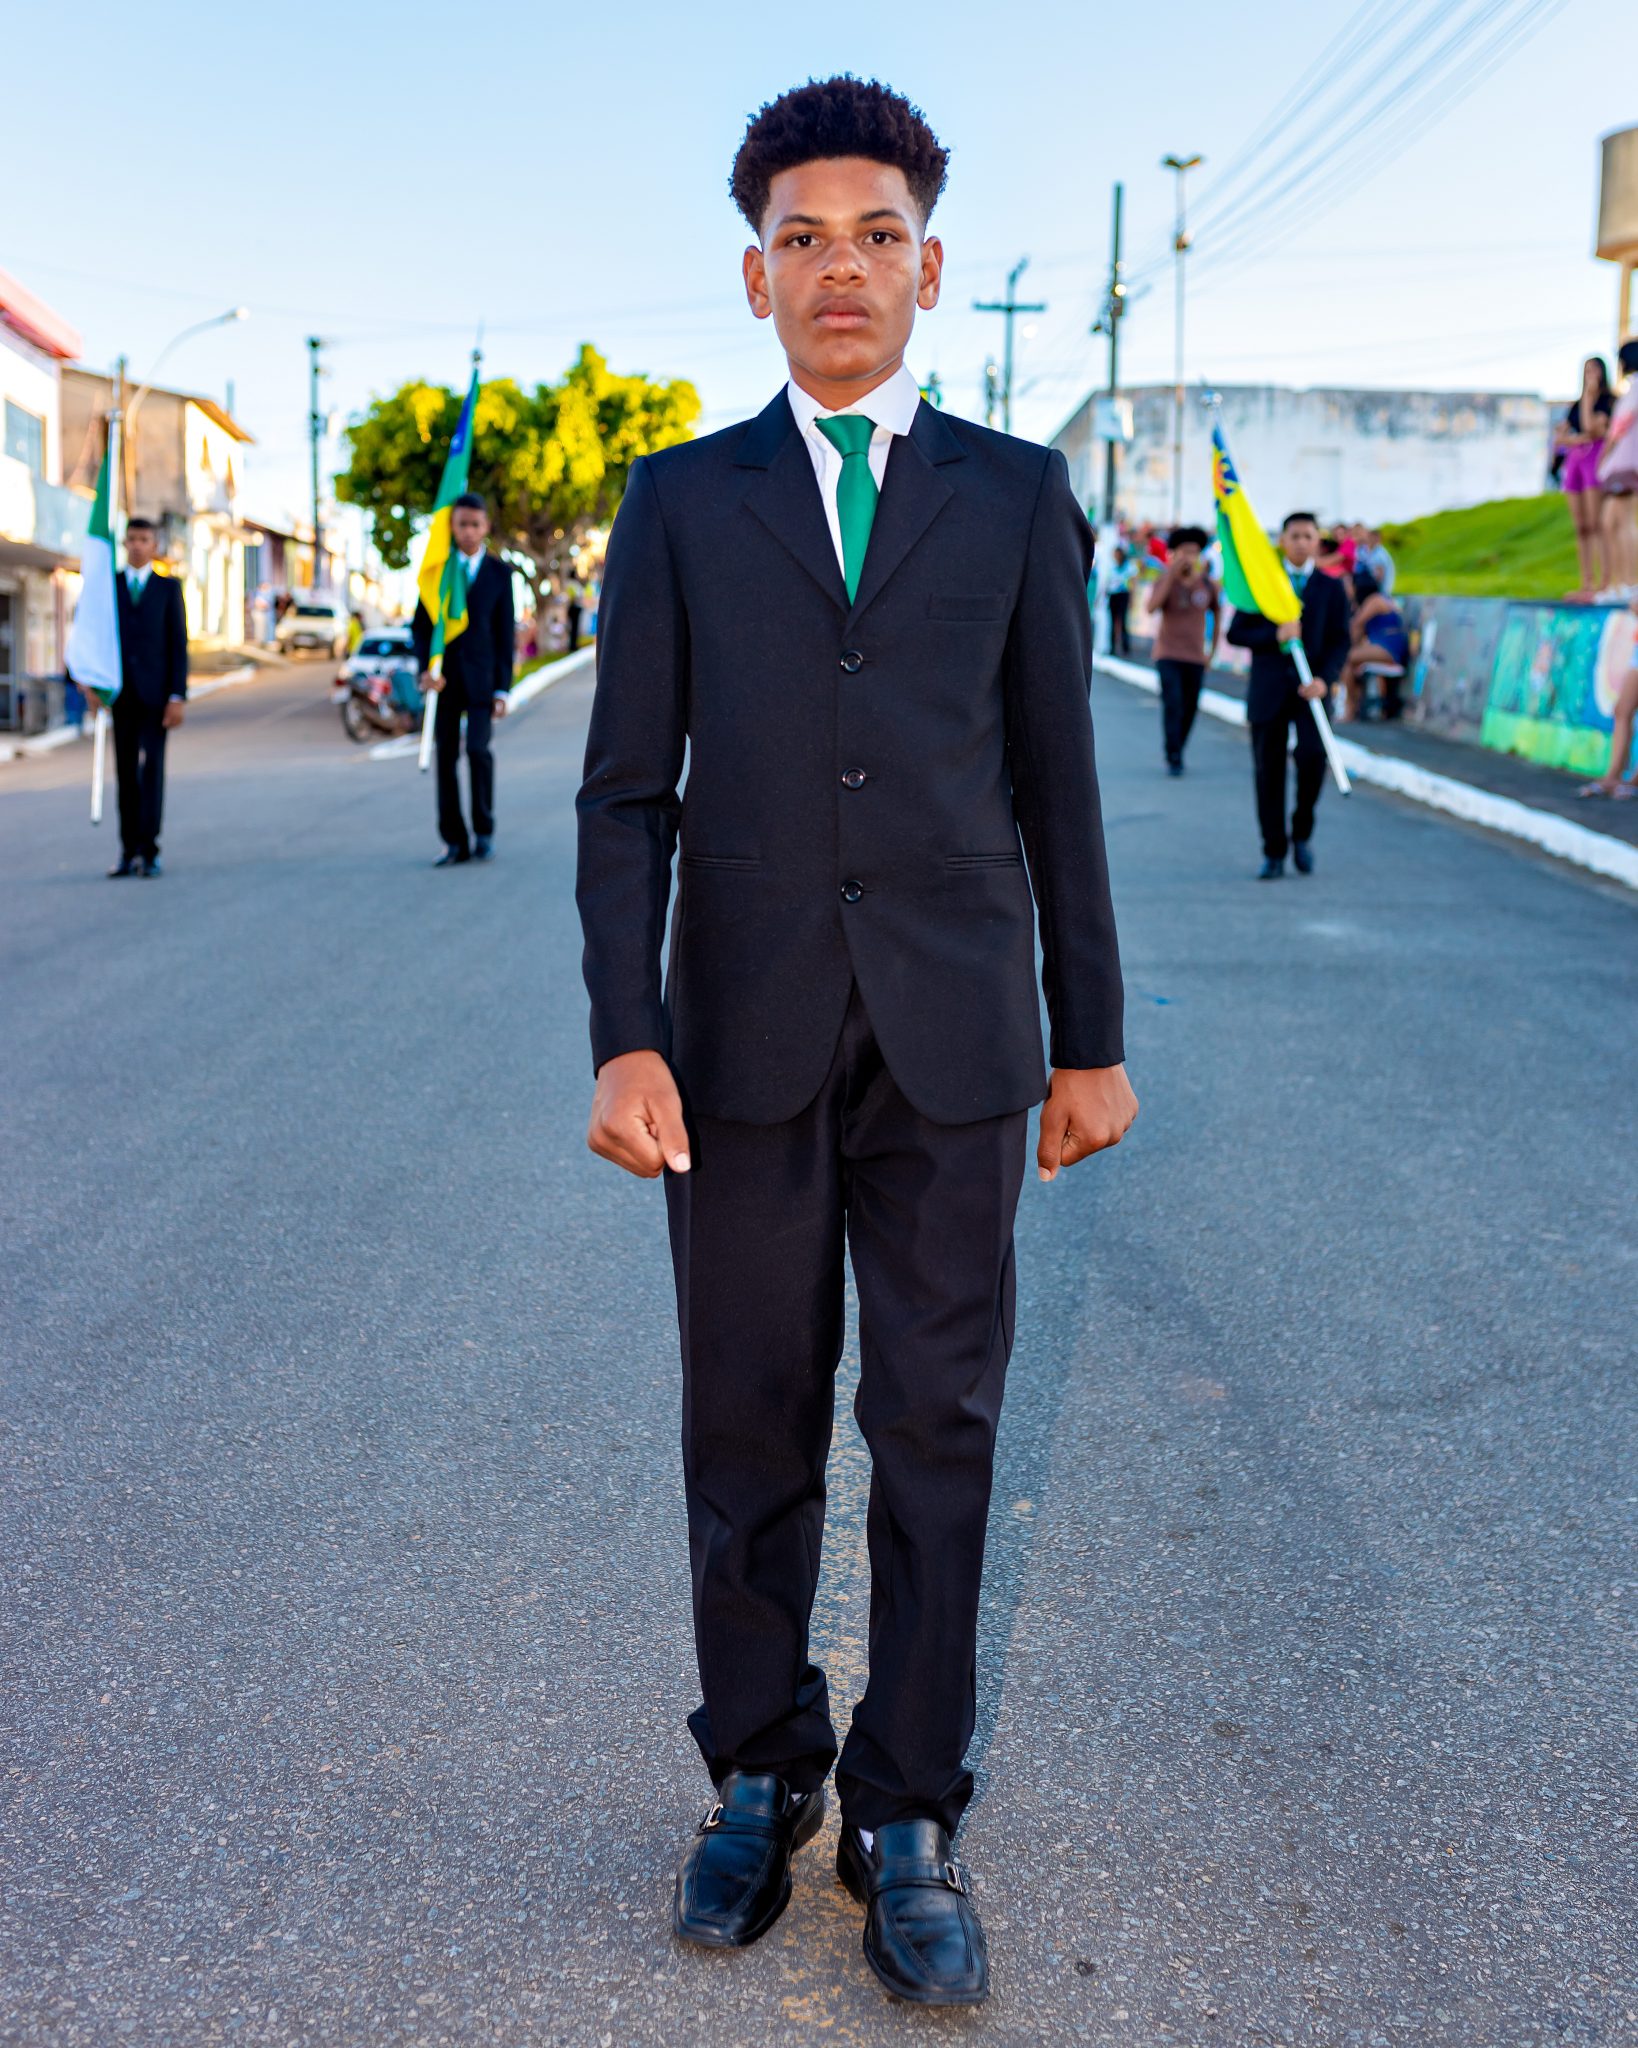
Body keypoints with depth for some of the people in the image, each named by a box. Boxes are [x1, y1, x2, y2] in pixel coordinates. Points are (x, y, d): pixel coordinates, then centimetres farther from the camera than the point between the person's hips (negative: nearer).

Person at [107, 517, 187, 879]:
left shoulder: (169, 588, 5)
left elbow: (179, 644, 0)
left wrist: (179, 696, -8)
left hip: (155, 692, -2)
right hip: (120, 694, 2)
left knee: (152, 769, -10)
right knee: (126, 772, 5)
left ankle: (149, 851, -9)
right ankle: (129, 852, 10)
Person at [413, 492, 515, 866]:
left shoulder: (499, 573, 4)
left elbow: (505, 634, 4)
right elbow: (421, 625, 5)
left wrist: (503, 689, -2)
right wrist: (425, 669, -12)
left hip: (480, 676, -1)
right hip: (443, 676, 2)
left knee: (477, 748, -17)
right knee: (446, 756, 0)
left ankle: (483, 829, 1)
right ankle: (455, 842, 6)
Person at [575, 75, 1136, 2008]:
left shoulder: (1016, 495, 7)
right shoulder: (680, 502, 6)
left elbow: (1056, 782, 7)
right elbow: (626, 790, 1)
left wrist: (1093, 1037, 5)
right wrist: (623, 1037, -10)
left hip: (951, 1033, 0)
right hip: (744, 1035, 0)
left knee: (937, 1426, 3)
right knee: (751, 1427, 8)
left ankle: (908, 1818, 16)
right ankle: (760, 1775, 27)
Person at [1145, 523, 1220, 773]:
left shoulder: (1208, 585, 2)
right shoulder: (1165, 580, -6)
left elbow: (1217, 613, 18)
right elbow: (1151, 608, -25)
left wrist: (1212, 651, 14)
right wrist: (1172, 573, -27)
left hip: (1195, 658, 3)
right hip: (1168, 656, -3)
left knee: (1190, 709, 6)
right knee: (1172, 705, -17)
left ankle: (1178, 751, 24)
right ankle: (1173, 759, -15)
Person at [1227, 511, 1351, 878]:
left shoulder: (1331, 589, 9)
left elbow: (1339, 642, 3)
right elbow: (1236, 633, 4)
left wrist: (1324, 679, -15)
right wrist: (1274, 636, -14)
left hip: (1310, 688, -1)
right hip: (1268, 691, 1)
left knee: (1312, 753, -24)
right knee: (1268, 771, 1)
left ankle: (1303, 831, -1)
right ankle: (1274, 854, 11)